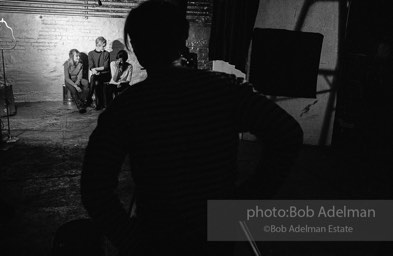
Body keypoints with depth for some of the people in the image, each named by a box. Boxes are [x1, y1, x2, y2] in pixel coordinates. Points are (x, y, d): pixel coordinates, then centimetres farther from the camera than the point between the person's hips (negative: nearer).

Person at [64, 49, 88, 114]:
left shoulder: (80, 64, -4)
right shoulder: (67, 64, -14)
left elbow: (79, 76, -5)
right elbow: (67, 78, -18)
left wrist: (77, 83, -25)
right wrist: (75, 86, -30)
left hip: (77, 80, 3)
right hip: (69, 81, -3)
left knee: (86, 83, -29)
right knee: (73, 89, -36)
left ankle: (81, 101, -21)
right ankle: (80, 106, -23)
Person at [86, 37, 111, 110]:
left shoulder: (106, 54, 7)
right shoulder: (91, 54, 12)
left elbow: (106, 67, -4)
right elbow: (91, 66, 0)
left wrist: (95, 68, -13)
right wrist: (94, 70, -22)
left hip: (105, 74, -2)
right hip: (96, 74, 2)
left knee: (93, 77, -31)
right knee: (97, 81, -32)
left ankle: (89, 99, -22)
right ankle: (100, 103, -25)